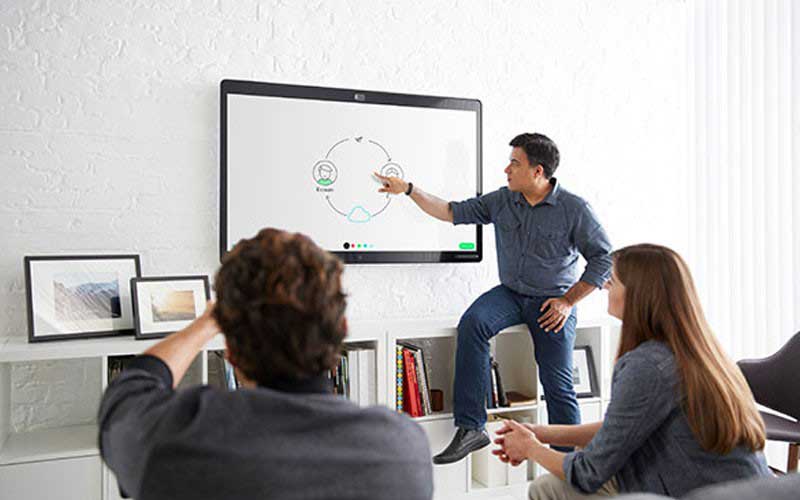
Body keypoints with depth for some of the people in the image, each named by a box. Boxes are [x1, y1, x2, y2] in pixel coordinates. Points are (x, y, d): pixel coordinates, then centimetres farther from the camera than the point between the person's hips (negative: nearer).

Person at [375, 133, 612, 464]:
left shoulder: (575, 209, -10)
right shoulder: (501, 201, 2)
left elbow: (604, 258, -6)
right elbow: (453, 213, 8)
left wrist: (568, 302, -11)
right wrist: (409, 189, 3)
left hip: (553, 301, -3)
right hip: (510, 293, 3)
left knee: (557, 384, -7)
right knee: (472, 323, -27)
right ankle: (470, 429, -24)